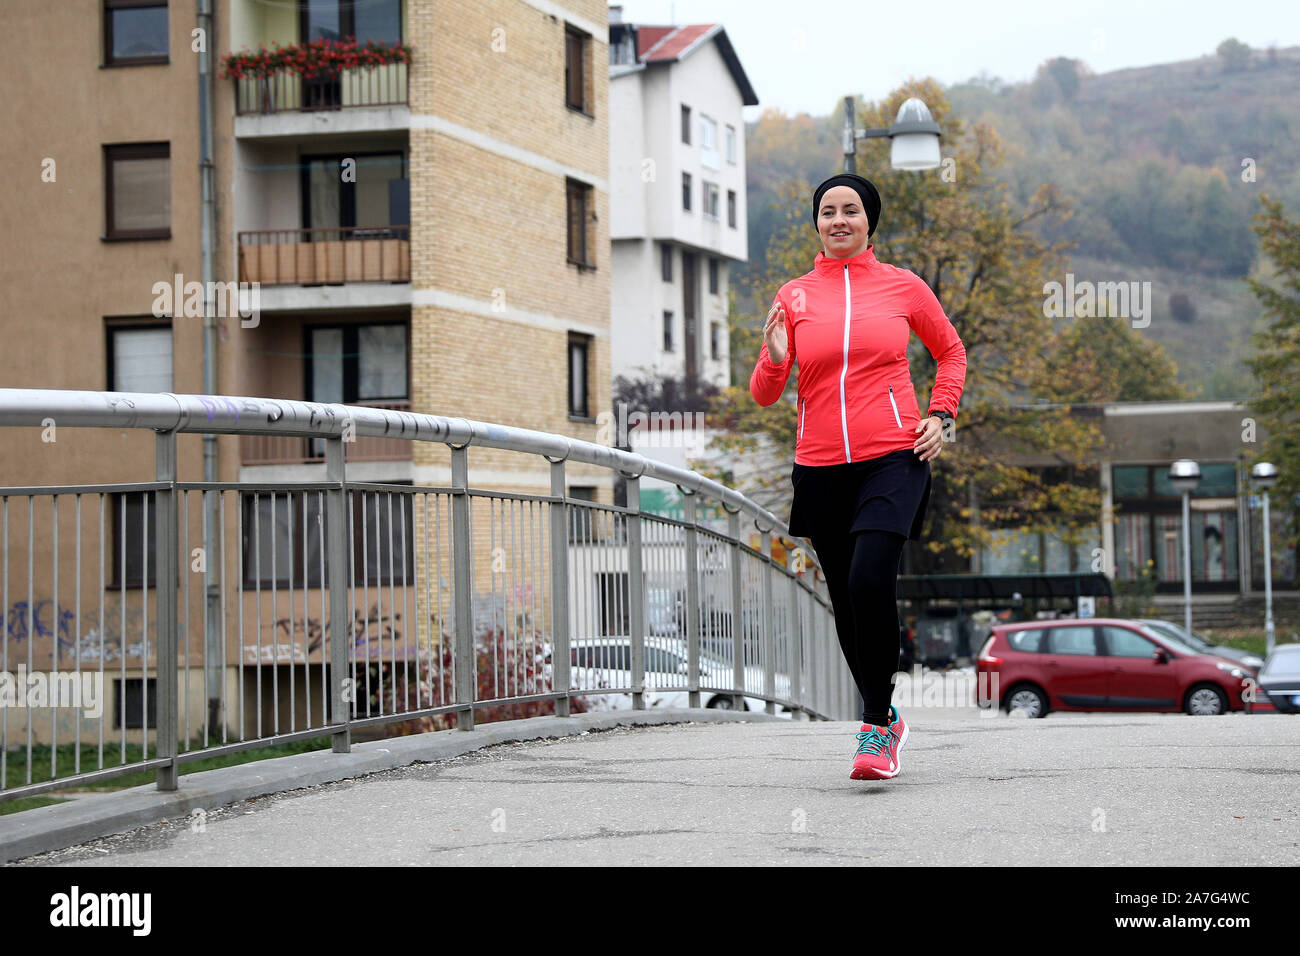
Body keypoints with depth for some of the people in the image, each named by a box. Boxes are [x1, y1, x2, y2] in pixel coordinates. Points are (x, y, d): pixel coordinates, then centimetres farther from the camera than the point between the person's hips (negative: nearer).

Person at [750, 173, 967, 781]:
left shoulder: (902, 286, 5)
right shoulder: (794, 296, 7)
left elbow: (951, 351, 20)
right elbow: (763, 395, 9)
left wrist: (940, 415, 6)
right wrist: (774, 360, -12)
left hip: (894, 457, -3)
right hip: (821, 467, 3)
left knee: (870, 579, -23)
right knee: (845, 600, 8)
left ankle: (877, 724, -12)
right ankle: (886, 721, 28)